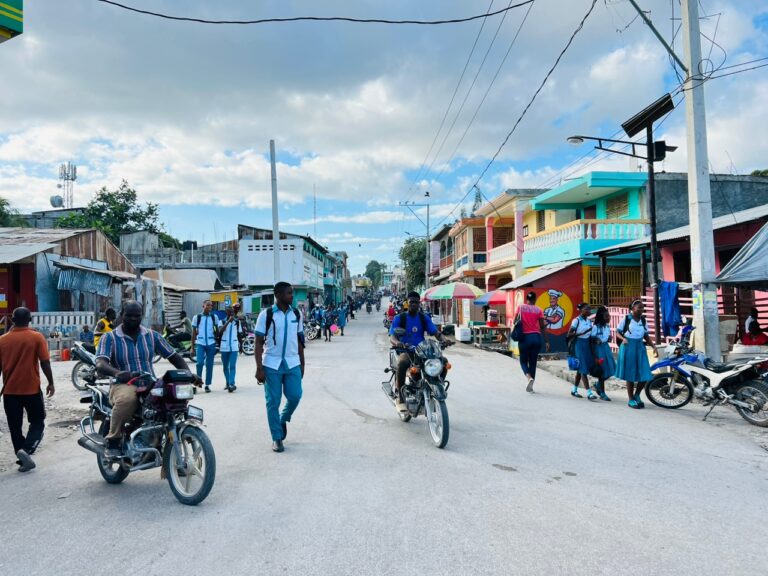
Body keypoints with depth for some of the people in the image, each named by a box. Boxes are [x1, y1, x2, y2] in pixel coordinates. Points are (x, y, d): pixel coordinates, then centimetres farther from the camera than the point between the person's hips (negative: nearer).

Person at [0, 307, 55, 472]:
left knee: (15, 427, 12)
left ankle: (23, 458, 12)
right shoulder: (37, 337, -8)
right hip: (32, 389, -3)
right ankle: (26, 450, -11)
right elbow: (45, 362, -10)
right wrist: (50, 383, 1)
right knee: (37, 423, 10)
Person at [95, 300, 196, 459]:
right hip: (123, 385, -3)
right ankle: (113, 441, -18)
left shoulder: (152, 336, 13)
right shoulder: (110, 338, 3)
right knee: (127, 398, -40)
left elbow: (173, 356, 10)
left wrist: (188, 374, -9)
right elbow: (100, 365, -13)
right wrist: (117, 373, -37)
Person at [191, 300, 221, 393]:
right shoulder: (197, 317, 4)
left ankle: (207, 385, 12)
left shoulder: (214, 317, 7)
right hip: (200, 343, -1)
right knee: (199, 362, -16)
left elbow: (217, 331, 13)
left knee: (209, 364, 4)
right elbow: (193, 333, 6)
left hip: (211, 343, 1)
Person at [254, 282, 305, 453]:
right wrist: (259, 368, -11)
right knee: (273, 402, 2)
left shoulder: (297, 314, 5)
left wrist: (302, 363, 12)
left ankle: (283, 420, 29)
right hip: (271, 365, -3)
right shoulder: (266, 315, -6)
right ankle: (277, 438, 15)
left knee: (295, 396, -1)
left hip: (292, 363, 3)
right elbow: (258, 342, -5)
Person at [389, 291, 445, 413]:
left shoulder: (424, 318, 12)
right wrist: (397, 342, -32)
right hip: (405, 350, -3)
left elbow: (435, 332, 2)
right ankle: (399, 397, -28)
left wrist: (443, 340, -21)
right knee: (402, 363, -39)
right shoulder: (399, 318, 4)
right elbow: (392, 336, -8)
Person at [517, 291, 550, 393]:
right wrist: (547, 341, 2)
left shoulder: (521, 308, 1)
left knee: (523, 361, 11)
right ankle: (530, 386, 14)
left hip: (524, 337, -1)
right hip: (536, 337, 1)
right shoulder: (539, 310, 2)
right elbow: (543, 327, -1)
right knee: (533, 362, 12)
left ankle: (529, 377, -19)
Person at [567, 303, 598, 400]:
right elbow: (569, 334, -12)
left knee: (580, 369, 12)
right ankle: (589, 392, -9)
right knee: (583, 369, -8)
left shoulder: (589, 321, 8)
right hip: (579, 344, -7)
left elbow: (591, 334, 16)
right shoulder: (576, 320, -11)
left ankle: (574, 390, 23)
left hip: (587, 344, 7)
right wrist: (581, 333, -22)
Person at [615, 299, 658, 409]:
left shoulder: (643, 320, 9)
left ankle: (637, 396, 22)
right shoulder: (626, 319, -3)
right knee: (630, 374, 2)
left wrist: (654, 347, 1)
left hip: (640, 348, 4)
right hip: (628, 347, -4)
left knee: (644, 375, 0)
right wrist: (623, 338, -22)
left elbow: (646, 336, 13)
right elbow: (617, 332, -2)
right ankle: (631, 400, 14)